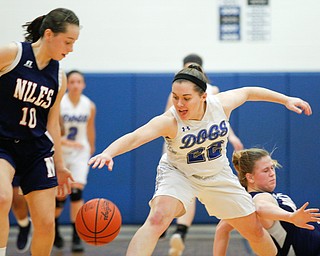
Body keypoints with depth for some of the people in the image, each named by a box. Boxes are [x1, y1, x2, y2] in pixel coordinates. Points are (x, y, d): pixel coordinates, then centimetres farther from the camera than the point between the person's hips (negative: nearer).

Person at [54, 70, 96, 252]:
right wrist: (67, 142, -32)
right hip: (60, 153, -1)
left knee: (76, 192, -16)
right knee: (60, 197, 4)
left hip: (80, 153, 1)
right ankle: (54, 229, 34)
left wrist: (92, 148, 23)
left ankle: (77, 238, -12)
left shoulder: (90, 106, -5)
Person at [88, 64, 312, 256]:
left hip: (217, 174, 4)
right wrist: (108, 153, -67)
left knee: (255, 231, 10)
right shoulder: (169, 121, -32)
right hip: (178, 173, -4)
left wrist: (286, 100, 5)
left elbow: (247, 92, 0)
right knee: (157, 219, -31)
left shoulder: (221, 104, -22)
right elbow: (135, 137, -49)